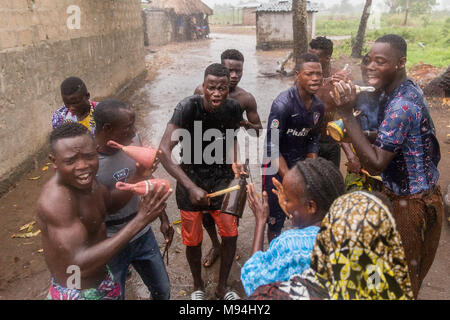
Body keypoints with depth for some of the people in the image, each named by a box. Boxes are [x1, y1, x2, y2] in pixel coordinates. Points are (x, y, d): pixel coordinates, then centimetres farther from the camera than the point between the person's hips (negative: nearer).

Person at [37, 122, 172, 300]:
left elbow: (111, 205, 11)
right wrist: (139, 220, -37)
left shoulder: (85, 178, -6)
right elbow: (79, 265, -36)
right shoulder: (56, 200, -30)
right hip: (76, 294, -7)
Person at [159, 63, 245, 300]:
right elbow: (164, 150, -31)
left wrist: (234, 162, -10)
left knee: (230, 233, 2)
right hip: (191, 176, -3)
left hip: (221, 176, 3)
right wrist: (191, 187, -37)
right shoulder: (189, 107, -24)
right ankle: (198, 286, 36)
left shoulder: (233, 108, -12)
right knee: (193, 239, 7)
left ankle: (222, 287, 28)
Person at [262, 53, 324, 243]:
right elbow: (272, 146, -20)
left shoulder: (318, 106, 2)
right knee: (276, 220, 2)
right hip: (277, 168, -6)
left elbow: (313, 140, 11)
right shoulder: (283, 104, -19)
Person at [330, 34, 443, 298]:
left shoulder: (402, 105, -28)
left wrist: (347, 114, -34)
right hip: (422, 195, 9)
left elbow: (375, 165, -31)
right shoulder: (406, 89, 3)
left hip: (412, 204, -9)